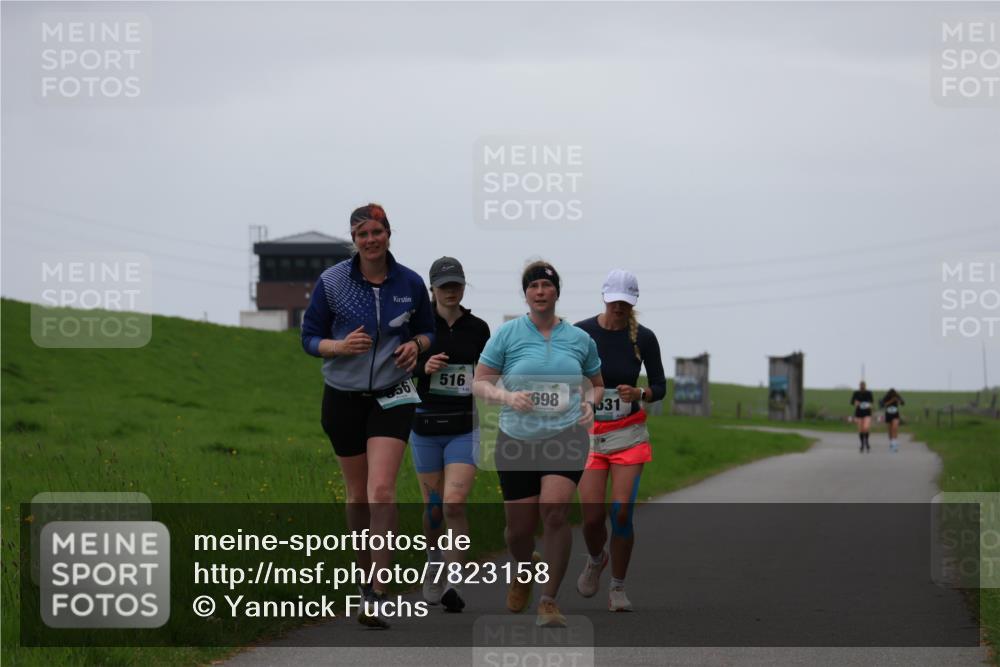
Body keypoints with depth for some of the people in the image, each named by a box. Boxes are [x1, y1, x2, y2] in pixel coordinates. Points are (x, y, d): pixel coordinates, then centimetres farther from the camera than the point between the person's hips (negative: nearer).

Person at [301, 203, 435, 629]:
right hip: (343, 397, 1)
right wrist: (340, 346, -20)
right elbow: (309, 338, 0)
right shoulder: (332, 282, -5)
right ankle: (367, 578, 28)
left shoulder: (410, 284, -1)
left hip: (391, 397, -1)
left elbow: (427, 331, 14)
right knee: (358, 494, 9)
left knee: (382, 490, -15)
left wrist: (416, 344, -10)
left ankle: (377, 596, -18)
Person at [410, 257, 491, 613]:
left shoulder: (478, 329, 3)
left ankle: (452, 583, -12)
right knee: (433, 507, 7)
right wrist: (423, 368, -18)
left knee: (454, 504, -16)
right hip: (425, 426, 0)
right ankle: (433, 568, 31)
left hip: (464, 428, 0)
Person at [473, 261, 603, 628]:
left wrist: (589, 403, 0)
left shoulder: (580, 339, 8)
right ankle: (523, 570, 40)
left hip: (566, 434, 0)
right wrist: (507, 396, -17)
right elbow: (479, 382, 2)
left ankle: (549, 601, -14)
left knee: (555, 511, -22)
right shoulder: (507, 334, 1)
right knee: (519, 527, 3)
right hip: (517, 440, 0)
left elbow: (596, 384, 22)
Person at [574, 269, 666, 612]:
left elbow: (660, 387, 4)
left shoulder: (644, 338, -4)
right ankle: (595, 560, 26)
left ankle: (618, 589, 6)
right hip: (589, 432, 0)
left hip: (629, 434, 0)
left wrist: (639, 394, -16)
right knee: (592, 516, -9)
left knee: (622, 512, -11)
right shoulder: (581, 333, -7)